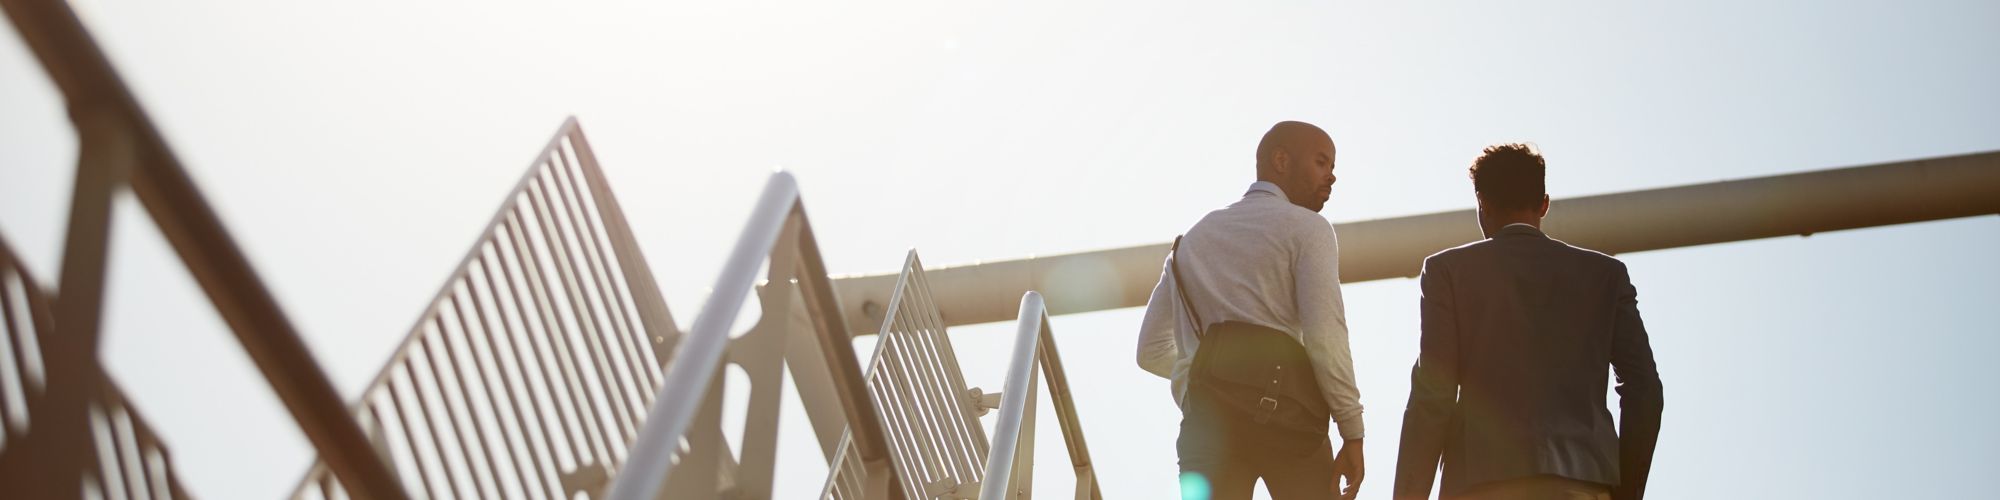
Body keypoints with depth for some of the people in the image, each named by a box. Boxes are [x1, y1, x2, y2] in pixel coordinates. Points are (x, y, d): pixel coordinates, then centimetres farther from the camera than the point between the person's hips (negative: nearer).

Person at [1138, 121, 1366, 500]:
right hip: (1282, 405, -4)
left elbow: (1151, 351, 25)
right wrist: (1353, 434, -6)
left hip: (1204, 415, 5)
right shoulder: (1305, 227, 8)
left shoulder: (1193, 237, 27)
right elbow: (1325, 336, -7)